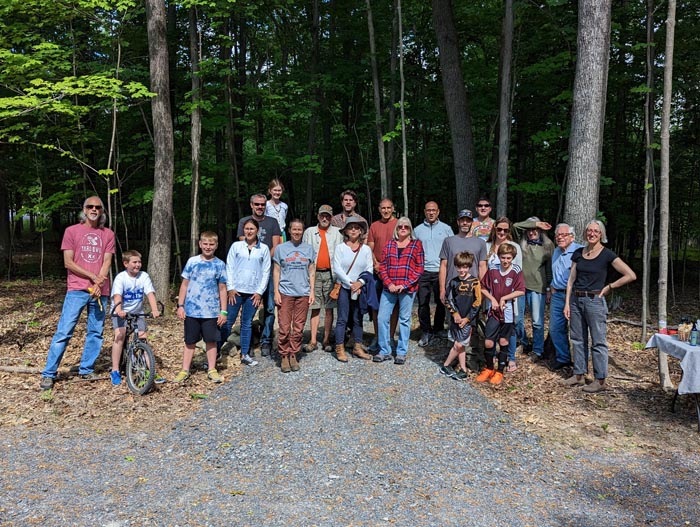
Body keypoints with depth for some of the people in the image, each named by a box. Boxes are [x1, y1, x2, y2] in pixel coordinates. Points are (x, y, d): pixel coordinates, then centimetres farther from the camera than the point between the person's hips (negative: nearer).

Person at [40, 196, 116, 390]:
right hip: (77, 290, -3)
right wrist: (92, 276, -10)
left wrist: (98, 284, -12)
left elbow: (107, 262, 3)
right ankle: (48, 374, 3)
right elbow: (68, 262, -3)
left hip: (99, 291, 3)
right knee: (64, 332, -4)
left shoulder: (108, 234, 9)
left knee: (96, 332, 6)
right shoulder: (72, 231, 3)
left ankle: (87, 370, 18)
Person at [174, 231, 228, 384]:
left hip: (211, 312, 0)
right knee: (190, 341, 10)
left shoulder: (220, 265, 1)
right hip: (191, 310, 0)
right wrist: (180, 306, 0)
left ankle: (212, 370, 18)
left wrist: (223, 311, 0)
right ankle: (185, 371, 19)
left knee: (211, 341, 6)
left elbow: (222, 289, 3)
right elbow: (184, 284, 5)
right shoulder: (192, 262, 0)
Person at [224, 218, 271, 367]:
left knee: (247, 324, 9)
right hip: (236, 291, -1)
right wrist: (230, 288, -5)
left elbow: (266, 272, 3)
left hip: (254, 292, 1)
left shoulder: (264, 249, 3)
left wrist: (260, 292, -2)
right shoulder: (236, 246, 3)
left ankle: (245, 354, 16)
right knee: (228, 321, 1)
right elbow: (229, 268, 2)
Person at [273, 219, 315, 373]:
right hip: (285, 293, -2)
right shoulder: (281, 248, 5)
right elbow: (276, 271, 5)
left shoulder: (308, 249, 10)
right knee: (285, 328, -3)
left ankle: (293, 355, 16)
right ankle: (284, 356, 9)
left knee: (298, 328, 5)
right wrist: (276, 292, -2)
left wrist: (312, 291, 5)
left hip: (303, 293, 2)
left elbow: (312, 271, 12)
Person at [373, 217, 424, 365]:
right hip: (389, 288, 2)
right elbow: (382, 266, 8)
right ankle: (384, 351, 11)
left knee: (404, 320, 5)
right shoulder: (389, 244, 11)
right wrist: (389, 283, -8)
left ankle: (401, 353, 15)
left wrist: (405, 285, -10)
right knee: (382, 318, -1)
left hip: (408, 288, -2)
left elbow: (419, 268, -1)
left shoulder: (416, 244, 4)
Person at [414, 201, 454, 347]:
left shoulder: (446, 229, 7)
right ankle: (426, 332, 10)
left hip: (441, 271, -1)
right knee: (423, 303, 0)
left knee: (441, 302, 5)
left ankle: (438, 330, 20)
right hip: (423, 272, 1)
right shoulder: (417, 230, 10)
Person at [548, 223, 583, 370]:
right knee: (555, 329, 9)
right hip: (557, 295, 7)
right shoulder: (556, 252, 17)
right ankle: (562, 358, 23)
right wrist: (552, 288, 23)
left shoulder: (580, 251, -10)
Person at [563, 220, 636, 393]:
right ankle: (579, 375, 23)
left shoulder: (607, 255, -7)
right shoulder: (578, 253, 7)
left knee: (598, 341, 1)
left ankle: (600, 380, 9)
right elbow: (571, 280, 9)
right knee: (578, 339, 12)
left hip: (594, 301, -5)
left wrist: (609, 287, -6)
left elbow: (631, 275, -9)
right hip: (576, 300, 5)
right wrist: (567, 303, 3)